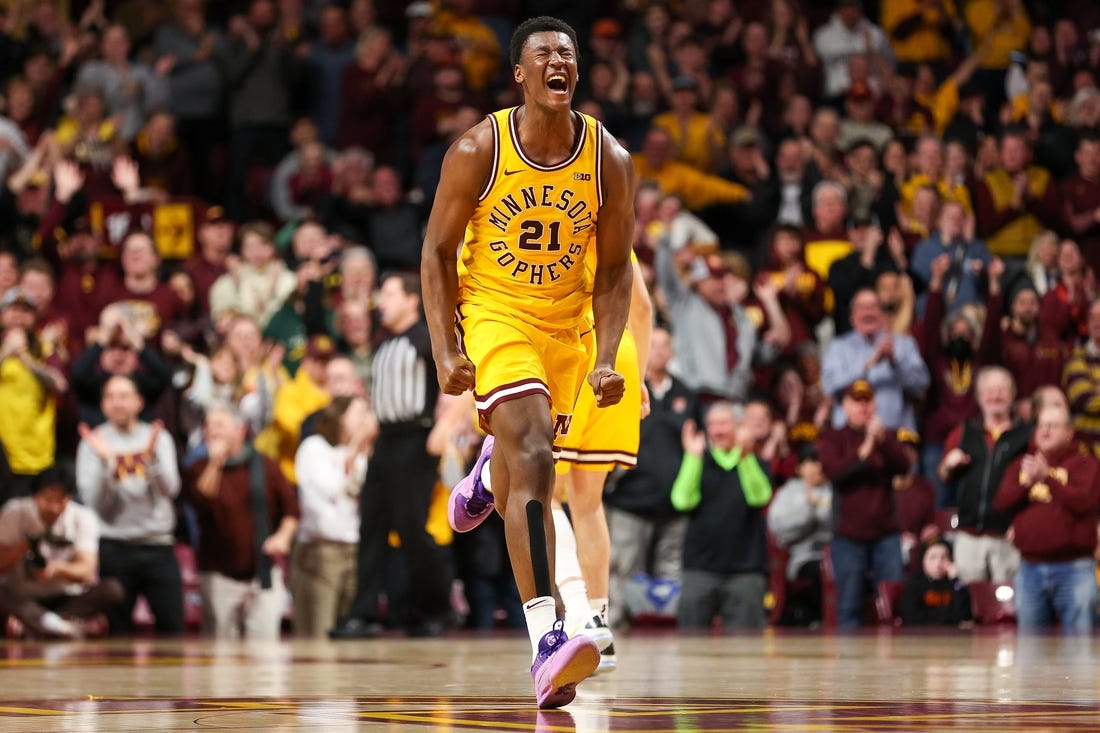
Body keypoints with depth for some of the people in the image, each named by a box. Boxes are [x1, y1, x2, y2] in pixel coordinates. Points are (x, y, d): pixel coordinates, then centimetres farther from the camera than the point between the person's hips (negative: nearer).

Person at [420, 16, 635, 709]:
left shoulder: (610, 162, -7)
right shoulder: (479, 150, -13)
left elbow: (615, 270, 1)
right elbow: (438, 250, -5)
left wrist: (607, 359, -10)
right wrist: (446, 350, -14)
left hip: (565, 324, 4)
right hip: (492, 311, -4)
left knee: (524, 461, 20)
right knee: (533, 457, -23)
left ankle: (487, 474, 62)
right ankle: (547, 639, -30)